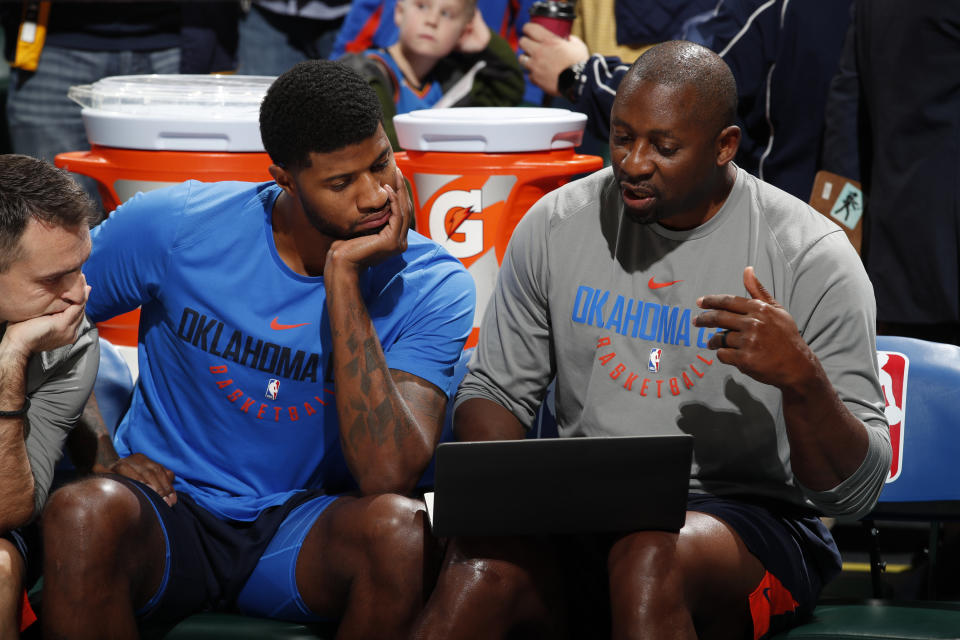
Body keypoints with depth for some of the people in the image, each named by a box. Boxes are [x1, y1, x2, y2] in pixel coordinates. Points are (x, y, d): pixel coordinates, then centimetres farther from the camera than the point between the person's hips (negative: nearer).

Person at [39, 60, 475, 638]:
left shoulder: (434, 288, -11)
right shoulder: (173, 227, -8)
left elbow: (388, 476, -25)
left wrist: (342, 276, -25)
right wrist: (99, 457, -5)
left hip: (304, 530, 1)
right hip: (170, 506, 0)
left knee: (401, 527, -33)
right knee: (85, 512, -35)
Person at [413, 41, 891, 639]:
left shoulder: (812, 256, -7)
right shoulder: (556, 224, 5)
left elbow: (855, 491, -8)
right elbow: (495, 389, 15)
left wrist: (802, 378, -28)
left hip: (750, 515, -3)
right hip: (581, 510, 3)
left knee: (648, 561, -39)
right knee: (481, 566, -31)